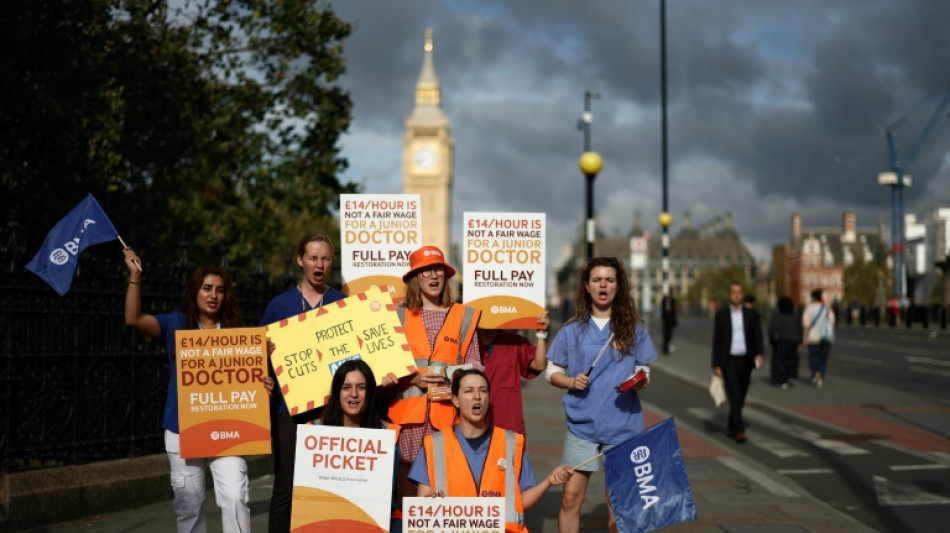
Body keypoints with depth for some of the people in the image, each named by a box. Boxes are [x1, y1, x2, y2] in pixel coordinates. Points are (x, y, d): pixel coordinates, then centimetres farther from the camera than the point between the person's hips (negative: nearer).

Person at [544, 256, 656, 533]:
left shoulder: (634, 328, 3)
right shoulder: (573, 329, 3)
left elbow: (644, 372, 8)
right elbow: (552, 371, 8)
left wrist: (639, 381, -14)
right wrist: (571, 382, -11)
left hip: (622, 424, 0)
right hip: (582, 424, 0)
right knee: (571, 497, -2)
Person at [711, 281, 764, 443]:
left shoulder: (751, 314, 3)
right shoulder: (721, 315, -1)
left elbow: (758, 337, -1)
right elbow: (716, 341, -1)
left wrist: (759, 354, -20)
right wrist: (716, 365, -5)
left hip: (746, 362, 3)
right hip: (728, 361, -3)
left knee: (740, 397, 12)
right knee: (734, 396, -14)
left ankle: (732, 426, 32)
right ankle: (740, 430, -18)